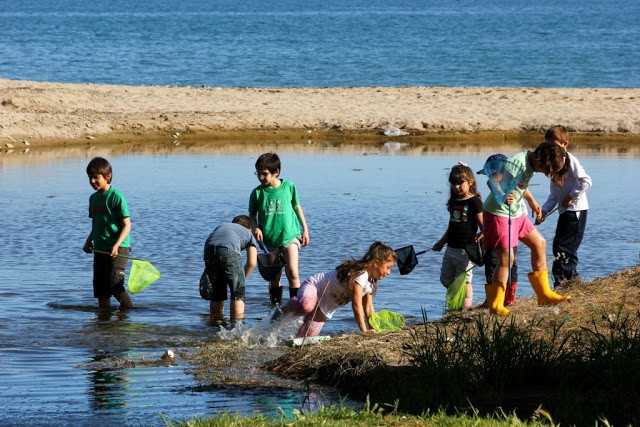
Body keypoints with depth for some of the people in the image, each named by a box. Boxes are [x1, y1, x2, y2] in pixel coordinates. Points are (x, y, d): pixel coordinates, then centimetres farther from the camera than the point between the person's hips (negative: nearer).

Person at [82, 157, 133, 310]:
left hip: (118, 249, -8)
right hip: (100, 249, 8)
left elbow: (127, 225, -12)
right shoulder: (94, 198, 13)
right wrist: (89, 241, 7)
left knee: (114, 285, -17)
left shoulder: (116, 196, -11)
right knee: (100, 288, 6)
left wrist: (116, 245, -24)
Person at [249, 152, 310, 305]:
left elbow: (297, 207, 10)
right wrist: (256, 228, -9)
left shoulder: (289, 186, -2)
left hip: (289, 236, -1)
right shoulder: (257, 193, -2)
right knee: (274, 277, 7)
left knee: (293, 274, -12)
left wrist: (305, 229, 11)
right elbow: (252, 215, 10)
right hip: (269, 240, 1)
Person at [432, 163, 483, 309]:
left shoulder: (474, 202, -10)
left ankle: (467, 305, 4)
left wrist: (481, 236, -30)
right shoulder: (454, 201, 13)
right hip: (451, 248, 8)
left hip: (465, 249, -8)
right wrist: (441, 242, 26)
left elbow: (483, 225, -12)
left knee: (464, 280, -4)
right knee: (446, 279, 13)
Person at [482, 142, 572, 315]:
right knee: (506, 257, -13)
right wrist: (502, 196, -50)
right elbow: (493, 181, -34)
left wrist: (531, 201, 35)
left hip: (515, 213, 10)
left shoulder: (531, 163, 5)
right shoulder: (517, 163, -24)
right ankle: (495, 305, -4)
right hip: (498, 214, -10)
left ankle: (544, 294, 22)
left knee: (539, 243, 13)